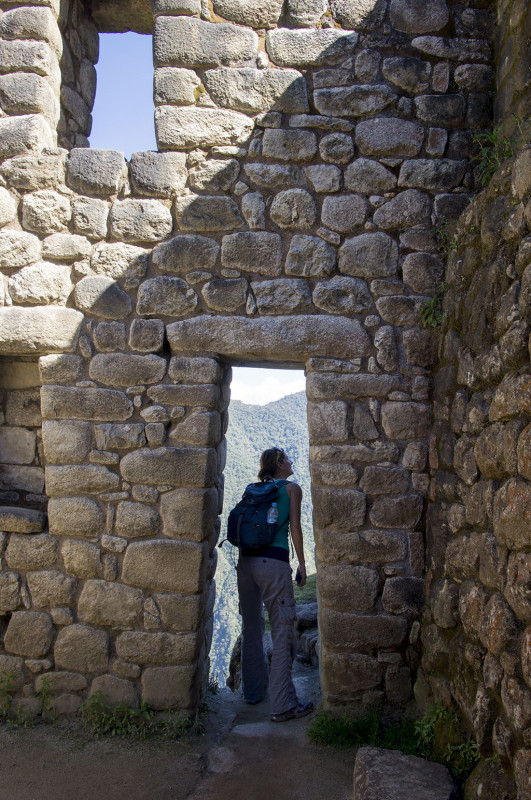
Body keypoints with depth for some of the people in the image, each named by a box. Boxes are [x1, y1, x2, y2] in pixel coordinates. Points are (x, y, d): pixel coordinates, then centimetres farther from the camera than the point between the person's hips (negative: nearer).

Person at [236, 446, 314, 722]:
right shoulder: (291, 488, 6)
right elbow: (295, 528, 0)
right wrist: (302, 564, 5)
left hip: (246, 559, 6)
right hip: (274, 562, -6)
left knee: (251, 628, 15)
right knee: (282, 631, -3)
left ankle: (253, 691, 25)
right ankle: (282, 705, -4)